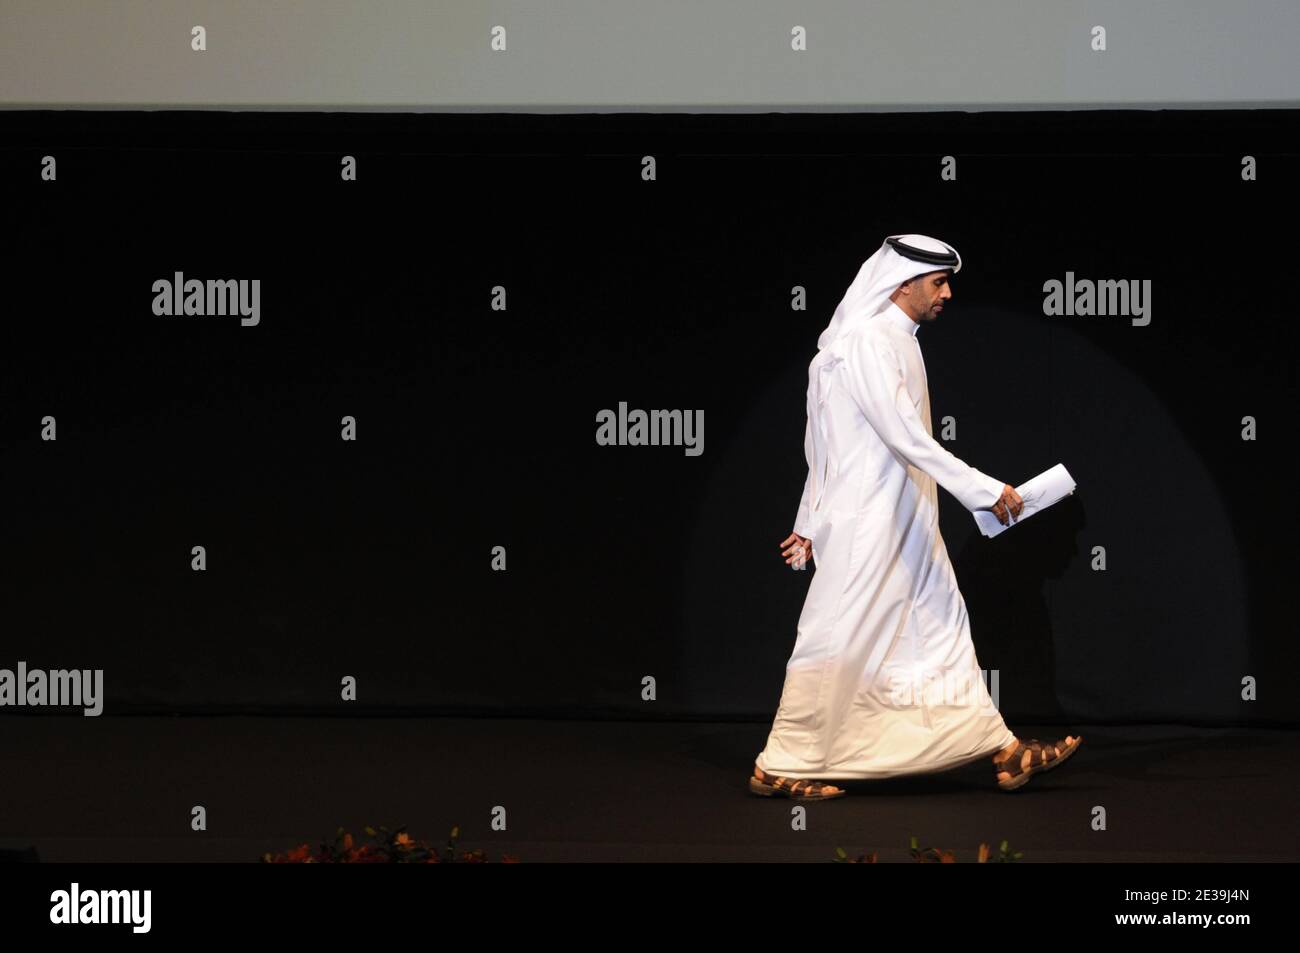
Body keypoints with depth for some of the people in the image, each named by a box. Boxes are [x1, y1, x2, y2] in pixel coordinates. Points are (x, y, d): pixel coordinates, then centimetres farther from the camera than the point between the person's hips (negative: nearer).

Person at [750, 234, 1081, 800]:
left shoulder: (897, 341, 14)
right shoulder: (866, 340, -16)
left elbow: (822, 445, 18)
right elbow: (904, 436, -23)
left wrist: (811, 524, 22)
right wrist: (985, 491, -22)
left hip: (906, 527, 10)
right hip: (866, 524, -10)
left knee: (942, 625, 9)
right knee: (840, 641, -4)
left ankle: (1001, 752, 12)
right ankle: (779, 768, 4)